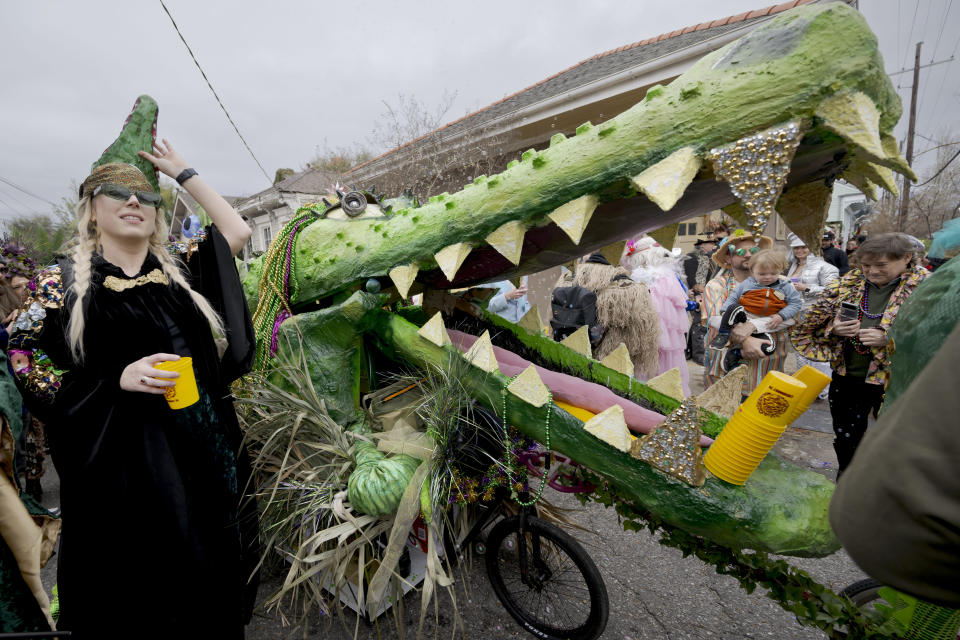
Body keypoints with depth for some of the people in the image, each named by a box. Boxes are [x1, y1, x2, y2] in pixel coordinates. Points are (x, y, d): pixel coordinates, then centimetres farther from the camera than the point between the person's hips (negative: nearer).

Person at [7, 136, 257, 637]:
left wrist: (182, 172, 10)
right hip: (121, 455, -2)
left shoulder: (178, 267, 9)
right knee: (139, 593, 10)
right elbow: (25, 362, 0)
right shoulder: (63, 281, 3)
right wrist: (117, 379, -15)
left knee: (208, 574, 13)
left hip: (204, 448, 3)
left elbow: (236, 232, 4)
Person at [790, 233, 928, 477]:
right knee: (845, 439, 20)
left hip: (891, 381, -4)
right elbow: (812, 321, 7)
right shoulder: (849, 282, 0)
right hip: (846, 376, 4)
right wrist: (833, 328, -13)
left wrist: (888, 340, -24)